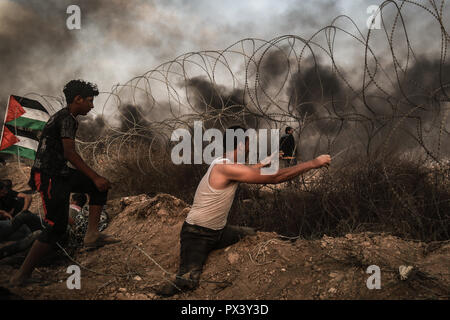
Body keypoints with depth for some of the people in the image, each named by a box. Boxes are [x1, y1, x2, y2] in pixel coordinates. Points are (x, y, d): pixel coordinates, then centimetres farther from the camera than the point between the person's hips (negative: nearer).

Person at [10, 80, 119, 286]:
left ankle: (92, 234, 3)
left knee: (99, 187, 10)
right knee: (57, 227, -9)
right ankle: (21, 276, -2)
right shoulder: (67, 118, -12)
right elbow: (69, 153, -21)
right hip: (50, 177, -10)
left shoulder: (61, 116, 20)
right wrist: (94, 177, -22)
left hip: (59, 174, 10)